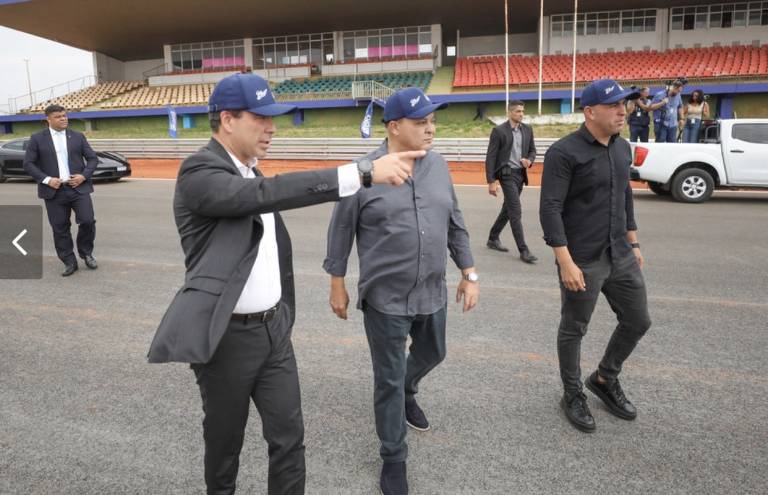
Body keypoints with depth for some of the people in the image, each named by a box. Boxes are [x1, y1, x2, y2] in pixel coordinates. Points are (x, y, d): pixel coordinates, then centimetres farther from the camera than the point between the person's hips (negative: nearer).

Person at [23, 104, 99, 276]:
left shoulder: (78, 136, 8)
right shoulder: (37, 139, 3)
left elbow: (93, 158, 9)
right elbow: (28, 163, 2)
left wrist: (84, 175, -7)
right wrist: (46, 180, -11)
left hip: (79, 187, 0)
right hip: (54, 191, 0)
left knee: (88, 221, -9)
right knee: (60, 229, 4)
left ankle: (86, 253, 16)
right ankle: (69, 263, 15)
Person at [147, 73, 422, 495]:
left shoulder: (248, 172, 10)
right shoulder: (199, 172, -17)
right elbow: (269, 192, -35)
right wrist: (363, 173, -41)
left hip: (273, 327, 7)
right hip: (228, 336, -7)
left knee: (289, 436, 10)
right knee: (225, 440, 15)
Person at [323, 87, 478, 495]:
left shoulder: (438, 166, 2)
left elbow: (455, 225, 9)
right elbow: (340, 232, -5)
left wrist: (468, 273, 7)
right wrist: (337, 285, -1)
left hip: (432, 294, 5)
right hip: (385, 298, -5)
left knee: (431, 354, 26)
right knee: (388, 381, 7)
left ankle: (407, 392, 60)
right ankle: (394, 459, 28)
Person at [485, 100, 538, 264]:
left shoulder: (527, 130, 9)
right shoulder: (499, 131, -8)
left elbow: (532, 150, 17)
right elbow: (490, 157, -9)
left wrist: (529, 161, -8)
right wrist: (491, 181, -14)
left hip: (521, 174, 7)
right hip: (507, 173, -7)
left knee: (508, 209, 15)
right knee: (516, 211, -10)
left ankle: (493, 239, 31)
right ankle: (523, 250, -8)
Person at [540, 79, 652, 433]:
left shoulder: (623, 148, 9)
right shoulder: (564, 152, -15)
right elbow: (550, 209, -20)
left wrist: (633, 242, 18)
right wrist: (565, 262, -23)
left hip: (621, 256, 8)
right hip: (582, 261, -7)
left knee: (638, 321, 15)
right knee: (574, 330, 8)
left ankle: (605, 380, 37)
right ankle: (573, 395, 29)